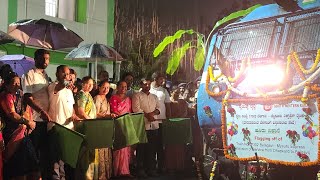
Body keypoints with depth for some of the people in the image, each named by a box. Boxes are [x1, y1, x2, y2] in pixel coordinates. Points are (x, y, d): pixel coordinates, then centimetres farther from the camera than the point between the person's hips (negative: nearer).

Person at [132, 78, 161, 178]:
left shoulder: (154, 97, 20)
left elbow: (158, 108, 11)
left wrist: (152, 113, -9)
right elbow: (136, 109, -10)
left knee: (152, 148, 7)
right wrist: (147, 115, -14)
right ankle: (141, 170, 7)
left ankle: (151, 169, 16)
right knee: (141, 149, 0)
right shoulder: (137, 96, 3)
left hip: (154, 125, 5)